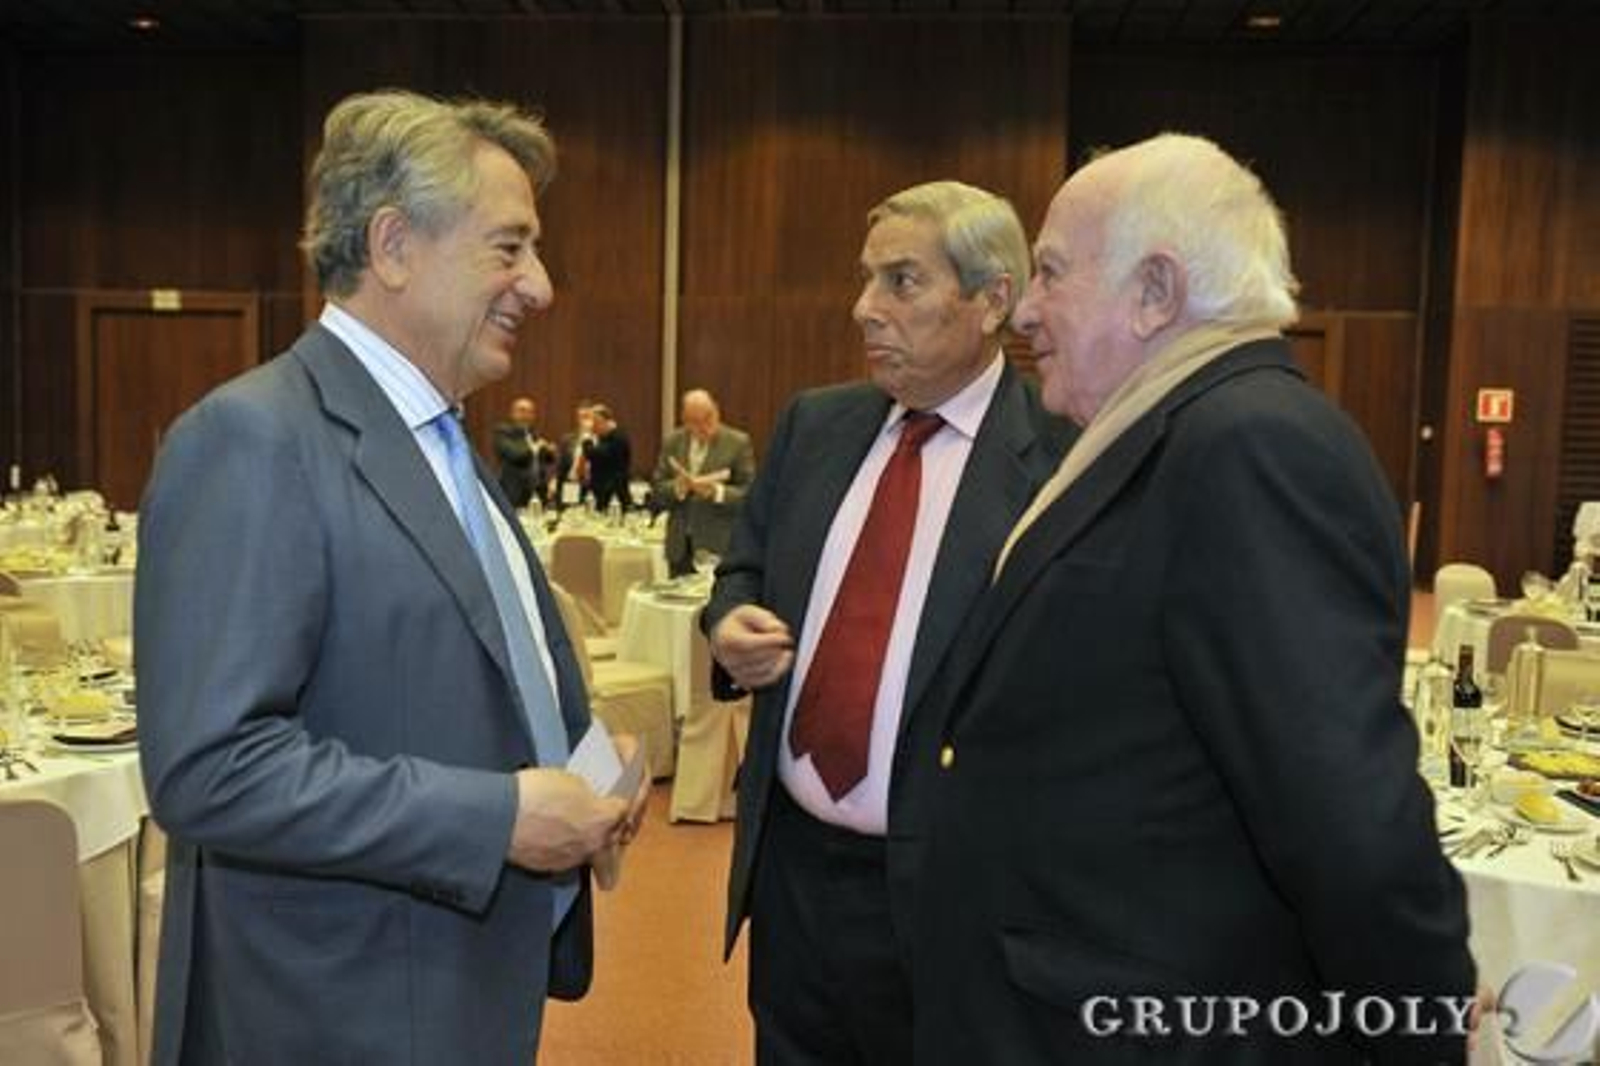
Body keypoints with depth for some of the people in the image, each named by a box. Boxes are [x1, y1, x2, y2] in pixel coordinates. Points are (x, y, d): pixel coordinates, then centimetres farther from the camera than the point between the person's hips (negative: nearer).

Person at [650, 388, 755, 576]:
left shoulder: (738, 442, -2)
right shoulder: (672, 442, 8)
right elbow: (656, 494, 6)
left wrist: (716, 491, -22)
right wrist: (678, 487, -14)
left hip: (721, 549, -3)